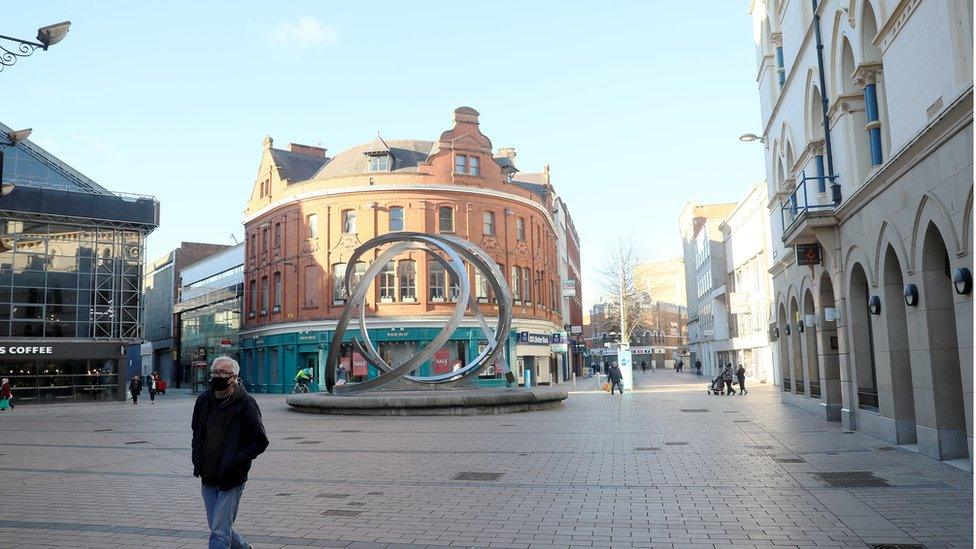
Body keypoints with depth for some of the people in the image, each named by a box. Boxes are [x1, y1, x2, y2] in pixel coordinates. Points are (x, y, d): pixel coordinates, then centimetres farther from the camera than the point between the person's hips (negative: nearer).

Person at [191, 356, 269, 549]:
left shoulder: (246, 404, -13)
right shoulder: (203, 400, 4)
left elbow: (260, 442, -9)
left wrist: (237, 461, -19)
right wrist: (197, 461, 9)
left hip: (231, 480, -6)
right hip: (207, 479, 6)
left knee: (219, 533, -6)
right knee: (219, 527, 17)